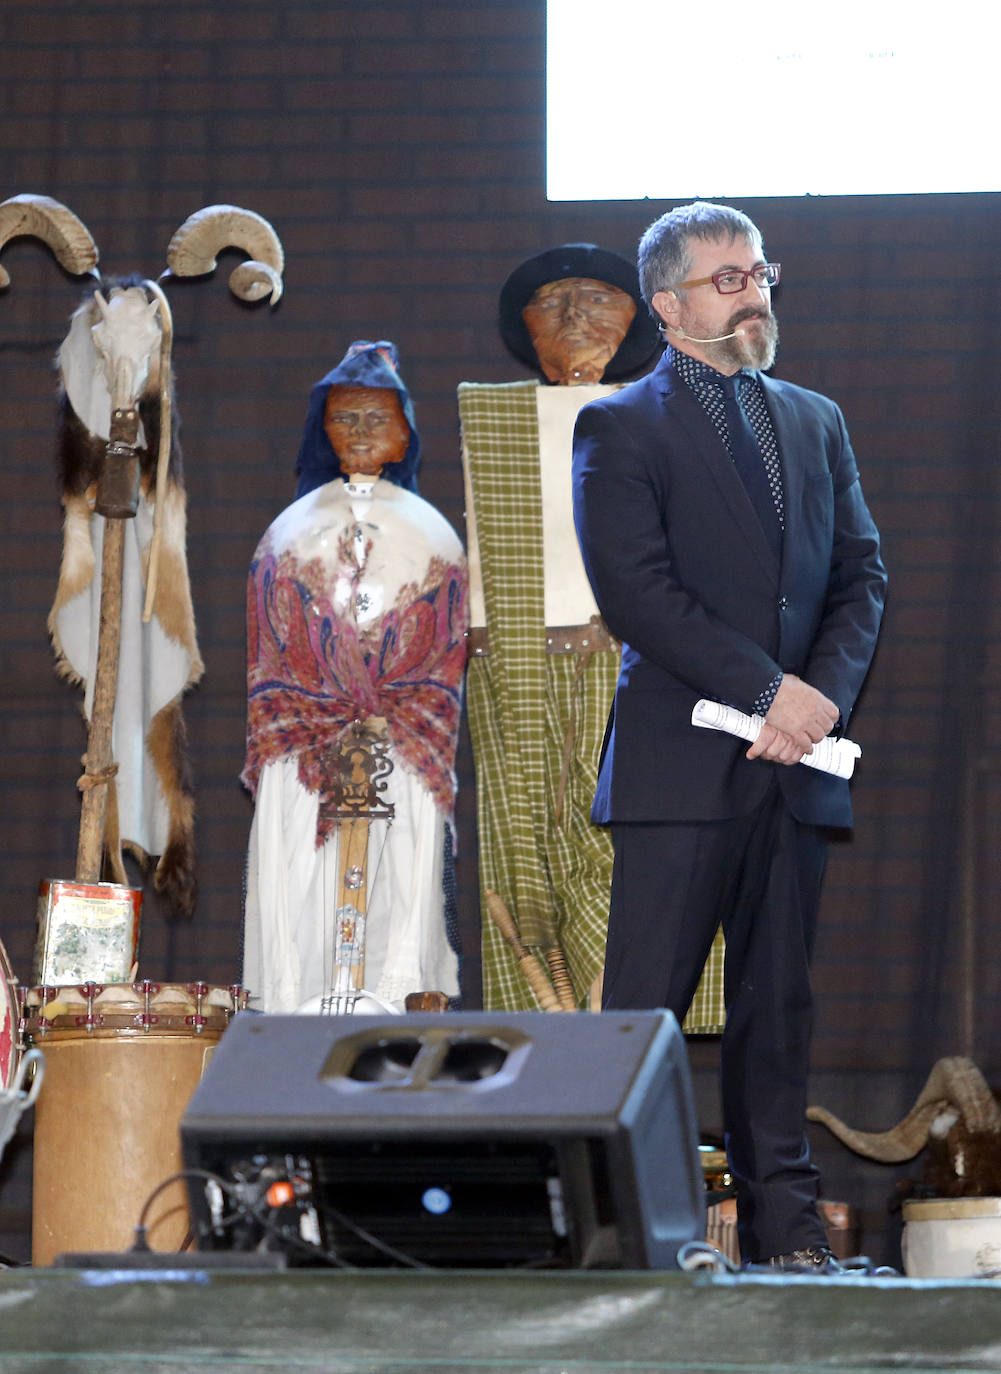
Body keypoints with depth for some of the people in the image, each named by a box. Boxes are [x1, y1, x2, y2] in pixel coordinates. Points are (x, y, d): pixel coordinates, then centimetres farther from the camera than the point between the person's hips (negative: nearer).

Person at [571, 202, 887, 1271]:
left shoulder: (815, 423, 18)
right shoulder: (621, 428, 0)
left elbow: (861, 574, 13)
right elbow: (634, 590, -11)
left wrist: (826, 693, -5)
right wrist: (767, 690, -14)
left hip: (797, 758, 5)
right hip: (679, 765, -5)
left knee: (778, 997, 8)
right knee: (646, 1001, -5)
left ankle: (781, 1212, 13)